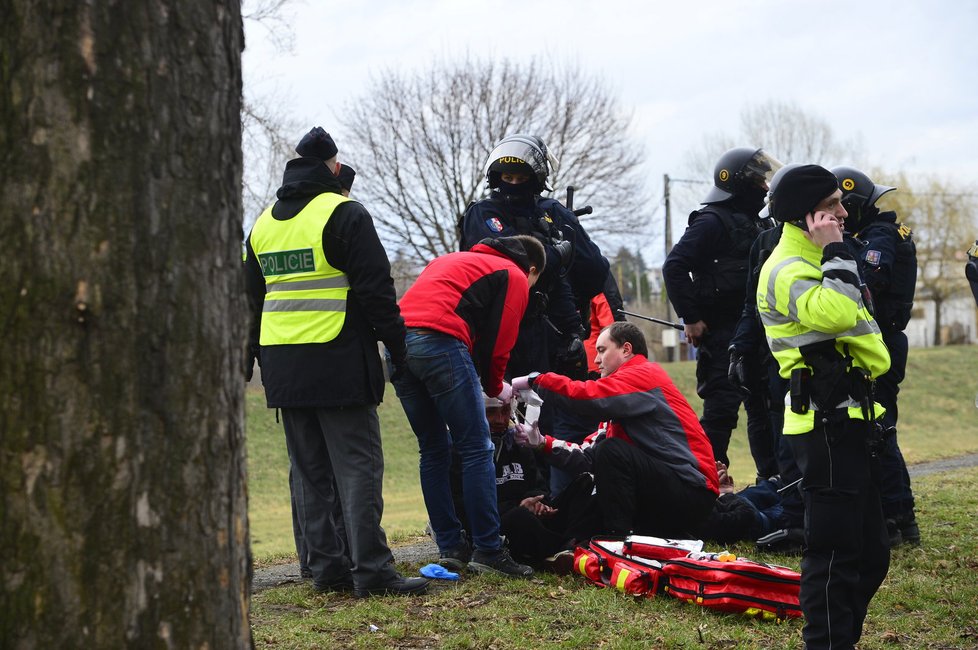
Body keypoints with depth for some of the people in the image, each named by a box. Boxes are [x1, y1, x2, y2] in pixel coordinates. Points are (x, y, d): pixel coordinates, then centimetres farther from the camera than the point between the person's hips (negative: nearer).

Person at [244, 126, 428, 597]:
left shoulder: (263, 224, 16)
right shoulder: (343, 214, -6)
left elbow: (253, 299, 21)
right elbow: (375, 288, -10)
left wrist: (259, 358, 26)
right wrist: (397, 343, -3)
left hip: (283, 368, 7)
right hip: (338, 364, -6)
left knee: (310, 470, 11)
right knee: (358, 466, -6)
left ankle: (326, 567, 11)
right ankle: (370, 570, -10)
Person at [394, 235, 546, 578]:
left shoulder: (454, 260, 35)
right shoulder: (515, 277, 13)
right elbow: (497, 342, 5)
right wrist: (496, 387, 24)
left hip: (398, 341, 8)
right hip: (440, 342, -7)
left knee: (433, 449, 15)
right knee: (477, 449, -2)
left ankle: (450, 547, 16)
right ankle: (488, 550, -4)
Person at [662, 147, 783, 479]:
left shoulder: (755, 223, 18)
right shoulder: (712, 221, -10)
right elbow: (674, 266, -19)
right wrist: (690, 318, -19)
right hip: (721, 334, -9)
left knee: (766, 406, 12)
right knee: (721, 408, -11)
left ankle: (773, 477, 20)